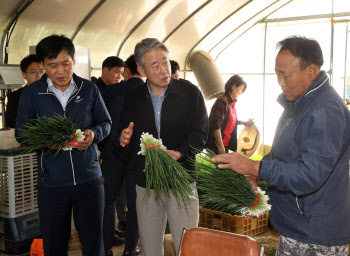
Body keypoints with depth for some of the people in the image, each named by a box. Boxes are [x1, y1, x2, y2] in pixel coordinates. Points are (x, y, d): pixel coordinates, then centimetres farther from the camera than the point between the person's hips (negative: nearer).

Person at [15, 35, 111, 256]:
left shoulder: (89, 89, 2)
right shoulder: (32, 94, 0)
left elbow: (105, 123, 9)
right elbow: (21, 133, 3)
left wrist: (94, 133, -14)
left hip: (89, 177, 0)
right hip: (51, 181, 0)